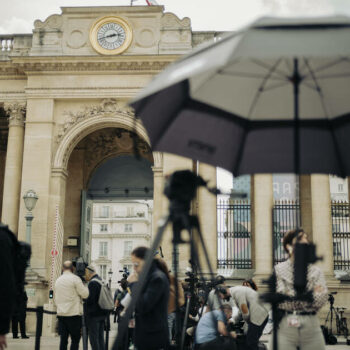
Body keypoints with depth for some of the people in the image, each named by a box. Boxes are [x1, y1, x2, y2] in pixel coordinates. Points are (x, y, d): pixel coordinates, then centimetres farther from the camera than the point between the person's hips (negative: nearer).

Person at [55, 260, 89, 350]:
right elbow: (85, 294, -8)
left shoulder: (58, 280, 13)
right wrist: (84, 286, 8)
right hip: (74, 314, -6)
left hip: (61, 314, 6)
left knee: (63, 339, 6)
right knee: (75, 340, -1)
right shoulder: (75, 279, -8)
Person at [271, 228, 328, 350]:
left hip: (311, 326, 2)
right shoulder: (279, 270, 4)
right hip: (286, 325, -2)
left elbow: (320, 302, -1)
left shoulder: (316, 271, 11)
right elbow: (280, 301, -7)